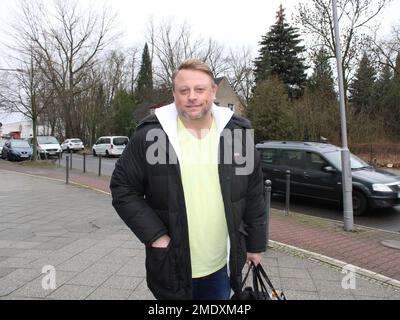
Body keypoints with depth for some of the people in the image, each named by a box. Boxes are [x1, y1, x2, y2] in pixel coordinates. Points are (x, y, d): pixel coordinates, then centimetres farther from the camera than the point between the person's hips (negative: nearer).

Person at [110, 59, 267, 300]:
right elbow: (123, 189, -5)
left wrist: (256, 244, 7)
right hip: (172, 267, -2)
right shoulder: (150, 135, -11)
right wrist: (155, 236, -12)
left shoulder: (238, 133, -3)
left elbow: (254, 194, 3)